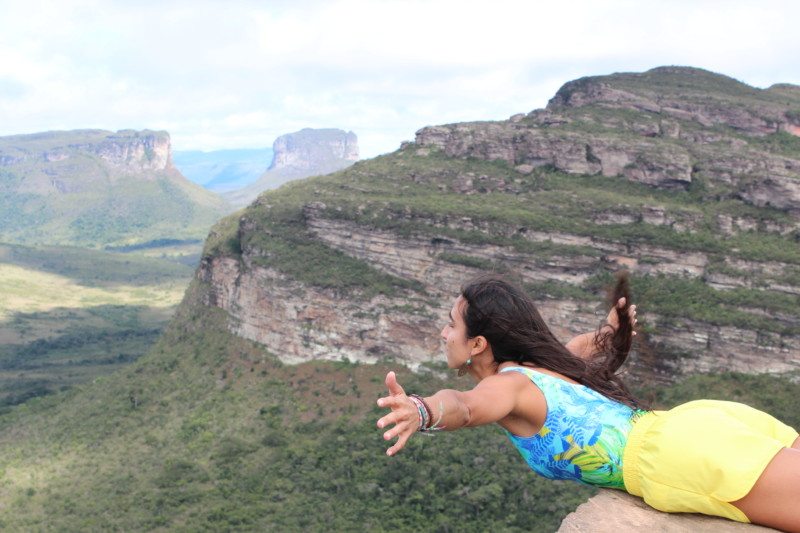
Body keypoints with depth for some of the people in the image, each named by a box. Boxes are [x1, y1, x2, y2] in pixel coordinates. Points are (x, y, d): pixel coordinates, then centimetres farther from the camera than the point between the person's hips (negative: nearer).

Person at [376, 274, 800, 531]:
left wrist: (423, 412, -49)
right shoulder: (543, 362, 20)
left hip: (682, 456, -9)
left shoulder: (508, 383, -5)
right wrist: (613, 328, 60)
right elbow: (591, 346, 42)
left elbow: (468, 405, -31)